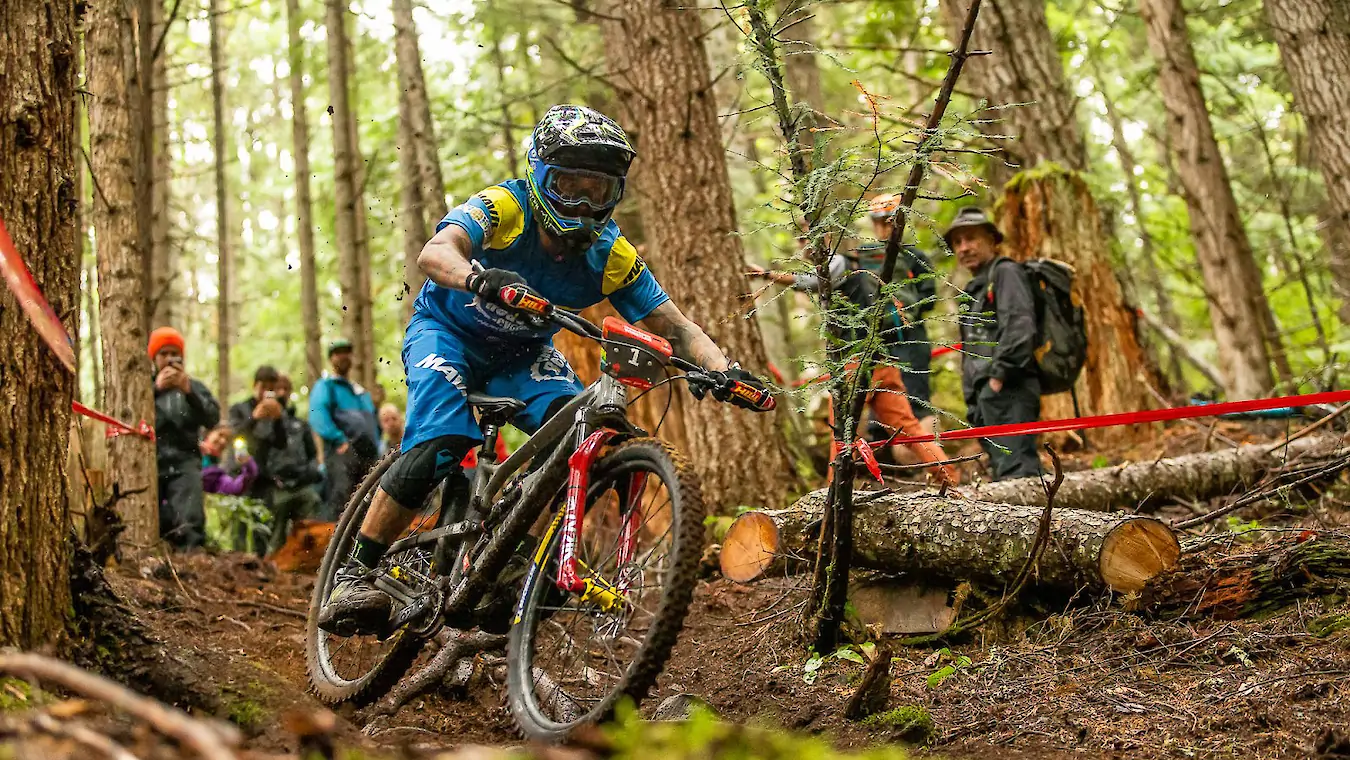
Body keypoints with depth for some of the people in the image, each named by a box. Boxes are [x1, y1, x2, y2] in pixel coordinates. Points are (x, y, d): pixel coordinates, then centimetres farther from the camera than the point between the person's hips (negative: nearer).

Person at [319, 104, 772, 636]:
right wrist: (480, 279, -68)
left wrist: (722, 369, -38)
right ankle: (356, 577, -18)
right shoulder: (504, 207, -28)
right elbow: (434, 253, -46)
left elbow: (677, 328, -18)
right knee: (444, 442, -27)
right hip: (448, 330, -3)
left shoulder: (611, 255, -19)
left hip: (522, 354, 4)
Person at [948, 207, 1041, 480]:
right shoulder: (974, 289, 28)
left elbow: (1019, 327, -17)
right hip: (986, 397, 10)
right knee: (1001, 470, 7)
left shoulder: (1006, 273, -1)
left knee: (1014, 471, -20)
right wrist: (973, 401, 23)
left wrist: (999, 376, -20)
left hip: (1007, 392, -10)